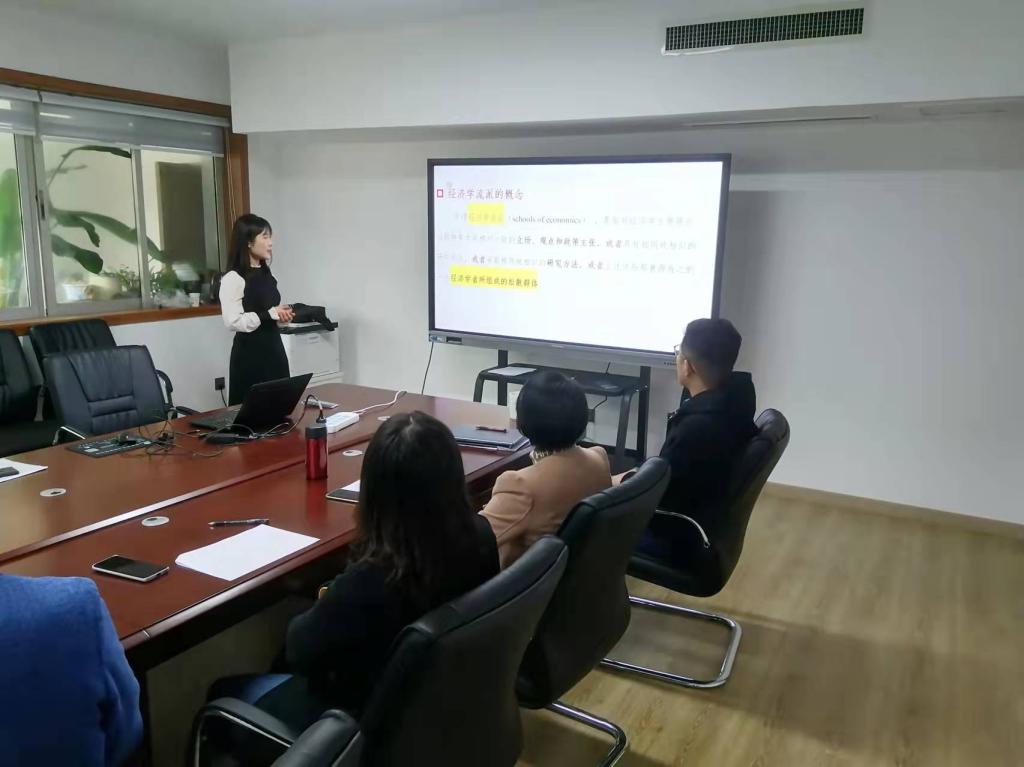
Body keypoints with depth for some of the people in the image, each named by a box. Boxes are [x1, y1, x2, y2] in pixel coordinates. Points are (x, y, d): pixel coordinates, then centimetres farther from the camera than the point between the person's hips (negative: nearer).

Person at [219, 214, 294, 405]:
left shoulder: (266, 274, 13)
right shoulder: (233, 278, -12)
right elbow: (233, 321, -22)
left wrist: (282, 314, 6)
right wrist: (270, 314, -21)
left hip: (274, 348, 8)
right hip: (250, 353, -8)